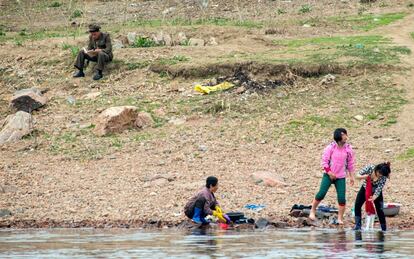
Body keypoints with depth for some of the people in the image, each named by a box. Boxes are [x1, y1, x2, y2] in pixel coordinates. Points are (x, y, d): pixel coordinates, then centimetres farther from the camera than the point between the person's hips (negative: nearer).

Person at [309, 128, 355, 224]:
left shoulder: (348, 149, 1)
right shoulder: (330, 147, -7)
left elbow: (350, 164, 9)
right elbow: (324, 161, -5)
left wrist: (351, 176, 6)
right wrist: (329, 173, -15)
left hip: (341, 177, 2)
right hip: (329, 175, -2)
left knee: (342, 198, -6)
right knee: (321, 194, -11)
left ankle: (340, 218, 4)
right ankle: (313, 211, 9)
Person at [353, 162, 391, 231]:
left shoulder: (383, 178, -30)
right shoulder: (370, 168, -28)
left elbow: (378, 191, -30)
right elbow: (357, 175, -20)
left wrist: (373, 198, -46)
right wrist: (363, 177, -42)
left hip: (376, 192, -2)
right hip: (365, 188, 2)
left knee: (379, 210, -9)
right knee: (357, 205, -10)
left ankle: (384, 229, 2)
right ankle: (358, 226, -3)